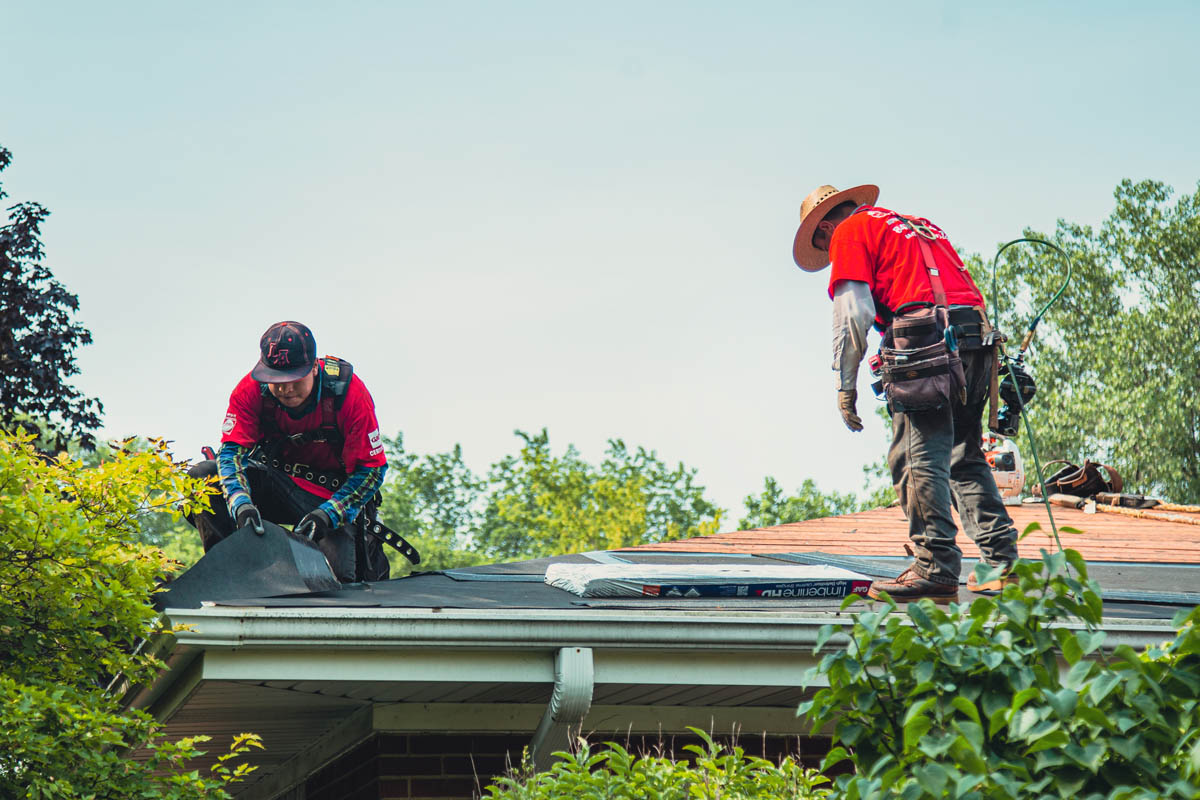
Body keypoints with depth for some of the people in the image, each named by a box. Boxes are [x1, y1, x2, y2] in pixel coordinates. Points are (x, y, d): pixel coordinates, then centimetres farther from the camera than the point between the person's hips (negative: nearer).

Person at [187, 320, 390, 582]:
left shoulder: (348, 392, -22)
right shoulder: (251, 389, -15)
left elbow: (372, 469, -19)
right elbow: (231, 451, -19)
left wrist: (327, 515, -34)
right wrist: (242, 504, -41)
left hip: (331, 494, -3)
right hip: (275, 478, 3)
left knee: (335, 575, -26)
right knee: (202, 476, -22)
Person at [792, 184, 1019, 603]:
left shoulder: (850, 232, 10)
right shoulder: (920, 225, 32)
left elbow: (853, 313, -2)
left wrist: (845, 384, 2)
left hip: (926, 340, -7)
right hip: (977, 338, 8)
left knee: (918, 458, -7)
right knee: (964, 457, 14)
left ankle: (936, 569, -14)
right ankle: (1002, 561, 10)